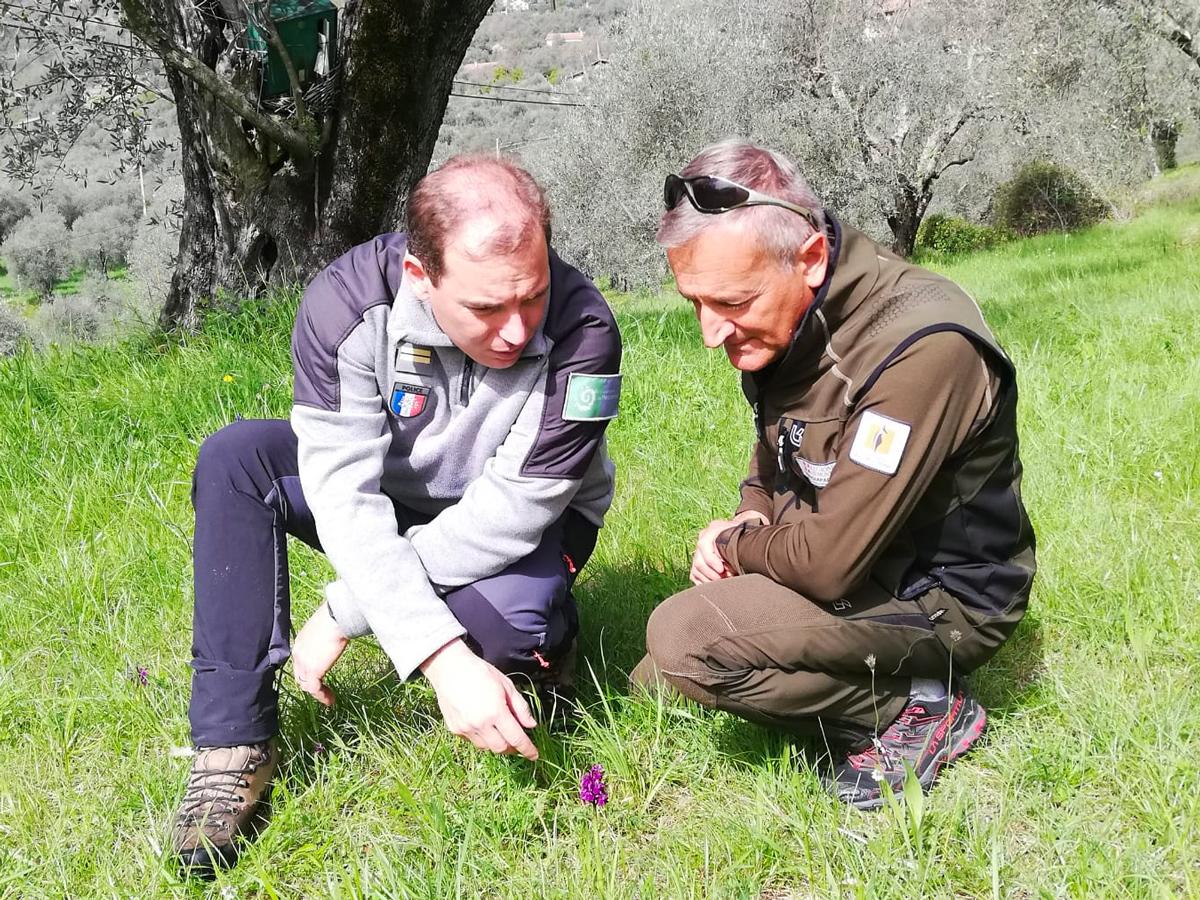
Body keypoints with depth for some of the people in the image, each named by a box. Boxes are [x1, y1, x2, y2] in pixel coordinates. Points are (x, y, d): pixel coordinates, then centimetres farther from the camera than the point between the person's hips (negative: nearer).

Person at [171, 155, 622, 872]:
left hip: (522, 523, -2)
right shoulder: (348, 303, -27)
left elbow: (507, 513, -31)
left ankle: (544, 642, 3)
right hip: (392, 499, 3)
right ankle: (236, 746, -19)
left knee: (504, 618, -37)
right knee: (234, 458, -22)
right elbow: (346, 493, -32)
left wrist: (342, 613, -28)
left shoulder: (582, 331, -32)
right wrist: (443, 658, -43)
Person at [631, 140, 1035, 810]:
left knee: (684, 638, -28)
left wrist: (734, 548, -12)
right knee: (651, 689, 13)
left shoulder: (922, 346, -32)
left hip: (939, 597, -9)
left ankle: (918, 710, -10)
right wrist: (751, 523, -5)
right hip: (836, 554, 9)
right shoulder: (784, 314, -4)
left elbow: (828, 562, -32)